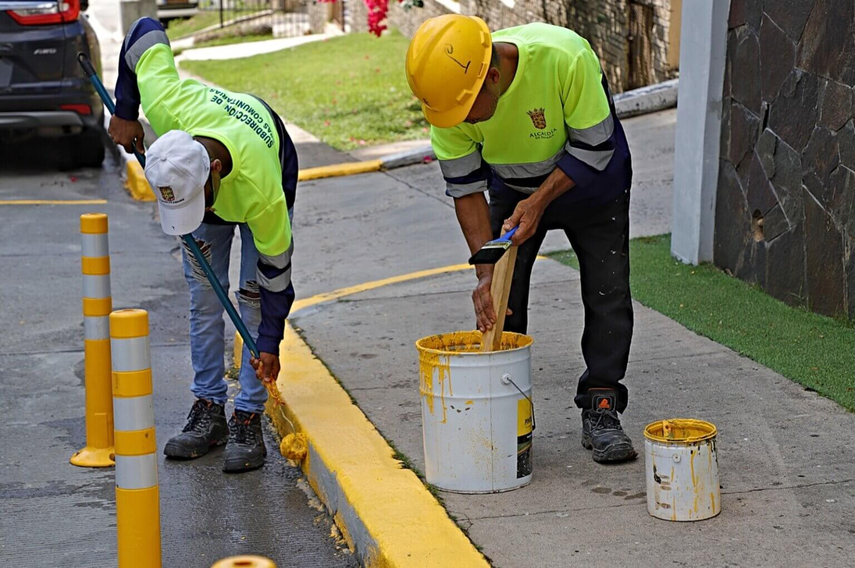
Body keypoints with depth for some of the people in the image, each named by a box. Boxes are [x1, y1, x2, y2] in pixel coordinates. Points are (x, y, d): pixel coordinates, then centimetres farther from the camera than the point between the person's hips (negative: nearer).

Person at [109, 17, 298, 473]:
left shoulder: (263, 193, -46)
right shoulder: (168, 107, -42)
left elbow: (276, 271, -31)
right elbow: (147, 31, -24)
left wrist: (269, 345, -24)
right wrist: (125, 113, -16)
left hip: (270, 171, -4)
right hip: (200, 178, 4)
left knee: (254, 295, -13)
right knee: (204, 294, 1)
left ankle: (248, 420, -6)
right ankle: (208, 410, 8)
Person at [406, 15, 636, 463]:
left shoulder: (564, 57, -40)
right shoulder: (449, 97, -29)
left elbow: (595, 148, -26)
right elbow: (466, 189, -19)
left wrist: (539, 201, -32)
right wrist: (486, 271, -26)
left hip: (589, 183, -2)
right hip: (511, 189, 2)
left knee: (608, 292, -5)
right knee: (499, 300, -3)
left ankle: (601, 410, 5)